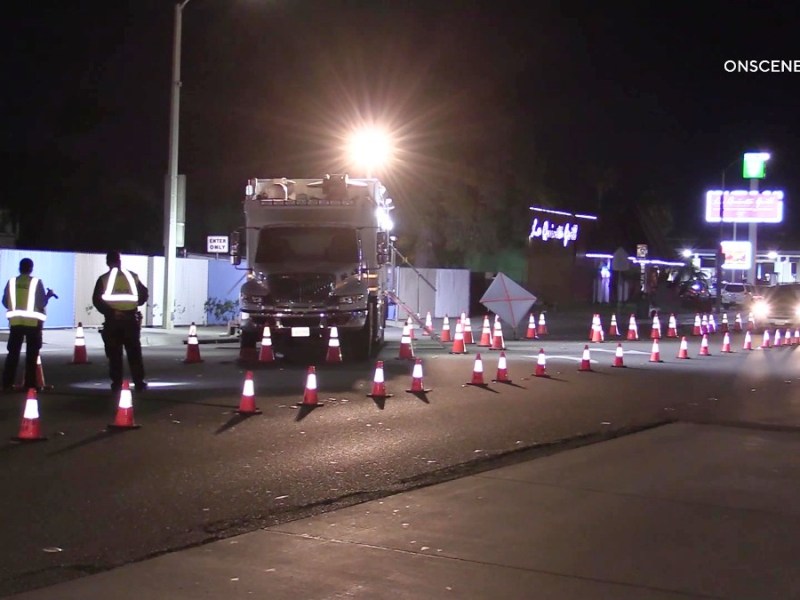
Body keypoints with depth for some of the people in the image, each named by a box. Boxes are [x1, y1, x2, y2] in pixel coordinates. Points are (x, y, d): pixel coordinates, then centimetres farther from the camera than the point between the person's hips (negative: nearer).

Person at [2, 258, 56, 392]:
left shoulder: (11, 282, 0)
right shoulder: (37, 282, -9)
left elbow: (5, 302, 6)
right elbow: (41, 303, -10)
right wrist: (49, 295, 9)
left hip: (15, 321, 3)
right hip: (33, 322, -2)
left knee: (13, 353, 9)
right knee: (31, 354, 6)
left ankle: (7, 384, 6)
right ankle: (30, 384, 5)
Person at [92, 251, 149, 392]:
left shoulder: (103, 279, -2)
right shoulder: (132, 276, 4)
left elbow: (97, 300, -10)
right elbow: (144, 295, 8)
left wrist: (110, 312, -9)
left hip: (112, 320, -1)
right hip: (131, 319, 2)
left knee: (115, 354, 3)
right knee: (134, 353, 6)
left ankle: (117, 383, 1)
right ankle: (139, 382, 4)